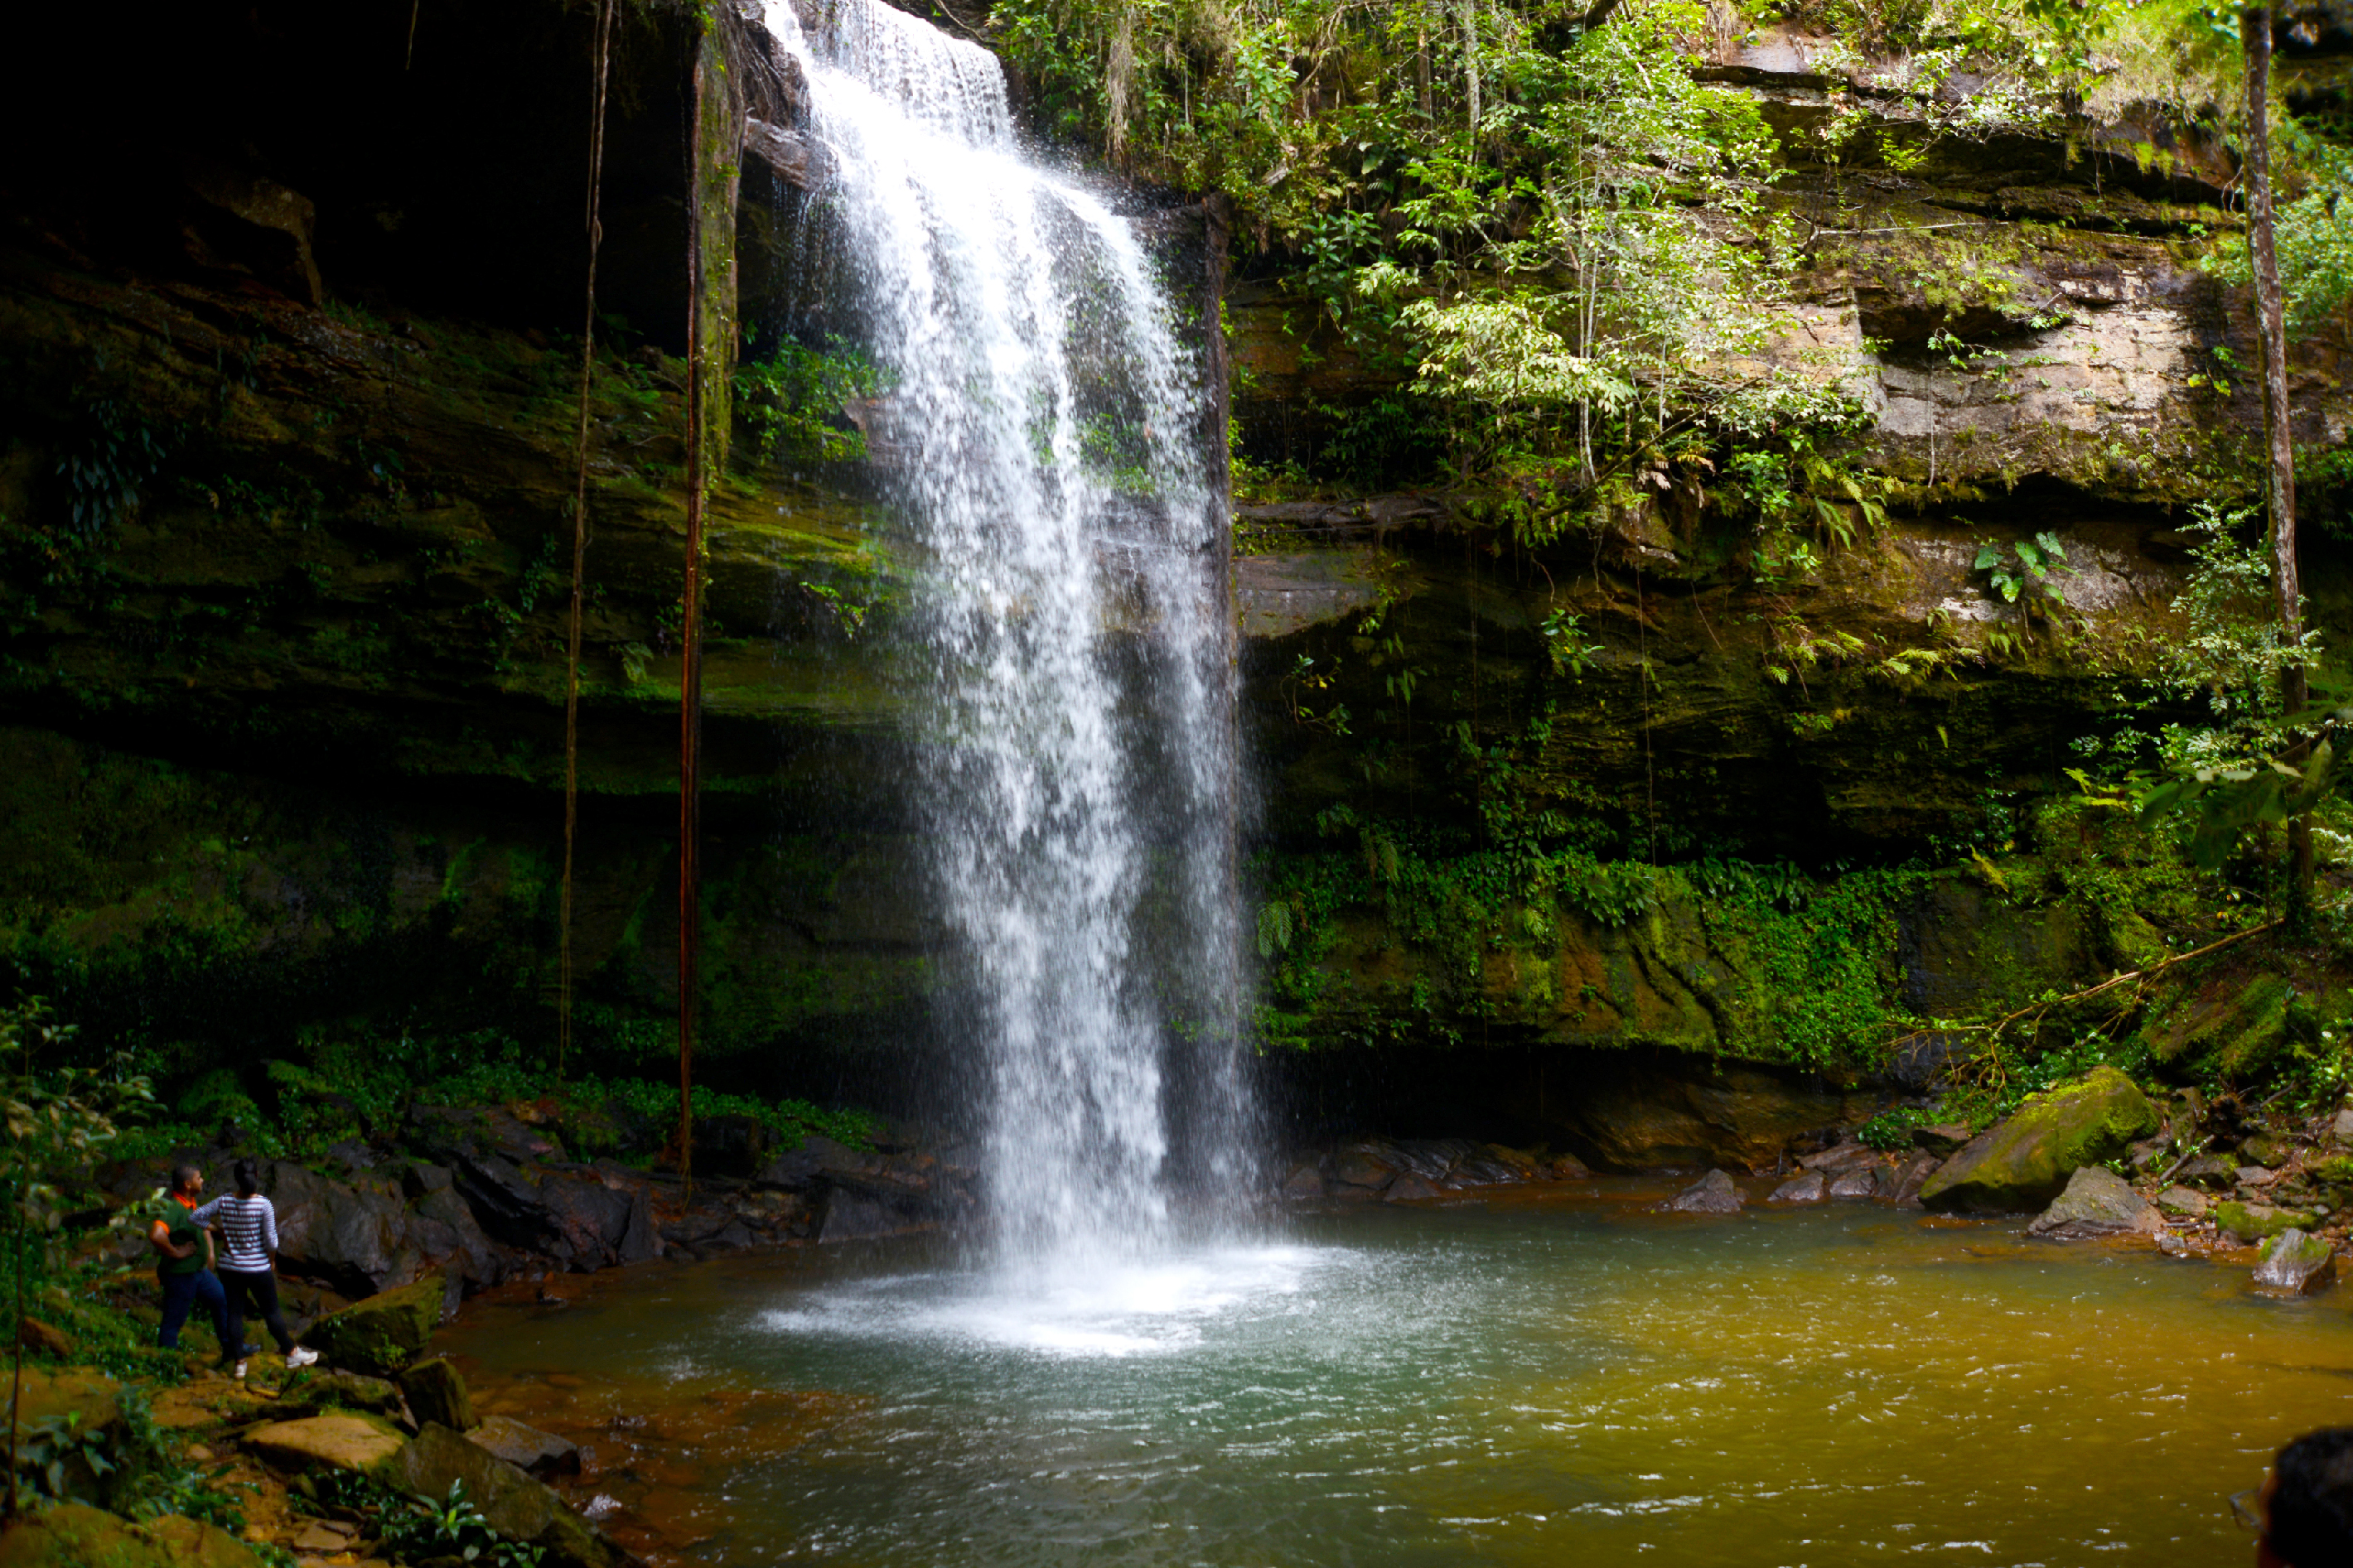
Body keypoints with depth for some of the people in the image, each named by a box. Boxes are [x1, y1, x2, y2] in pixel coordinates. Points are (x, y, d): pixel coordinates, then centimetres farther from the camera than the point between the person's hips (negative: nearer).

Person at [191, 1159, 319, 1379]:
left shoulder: (224, 1201, -7)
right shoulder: (264, 1204, -16)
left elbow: (198, 1216, 2)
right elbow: (271, 1239, -13)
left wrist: (220, 1230, 12)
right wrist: (272, 1261, 3)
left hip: (230, 1267, 3)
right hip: (258, 1268, -3)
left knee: (235, 1313, 10)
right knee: (271, 1312, 9)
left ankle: (240, 1362, 14)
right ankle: (291, 1353, 21)